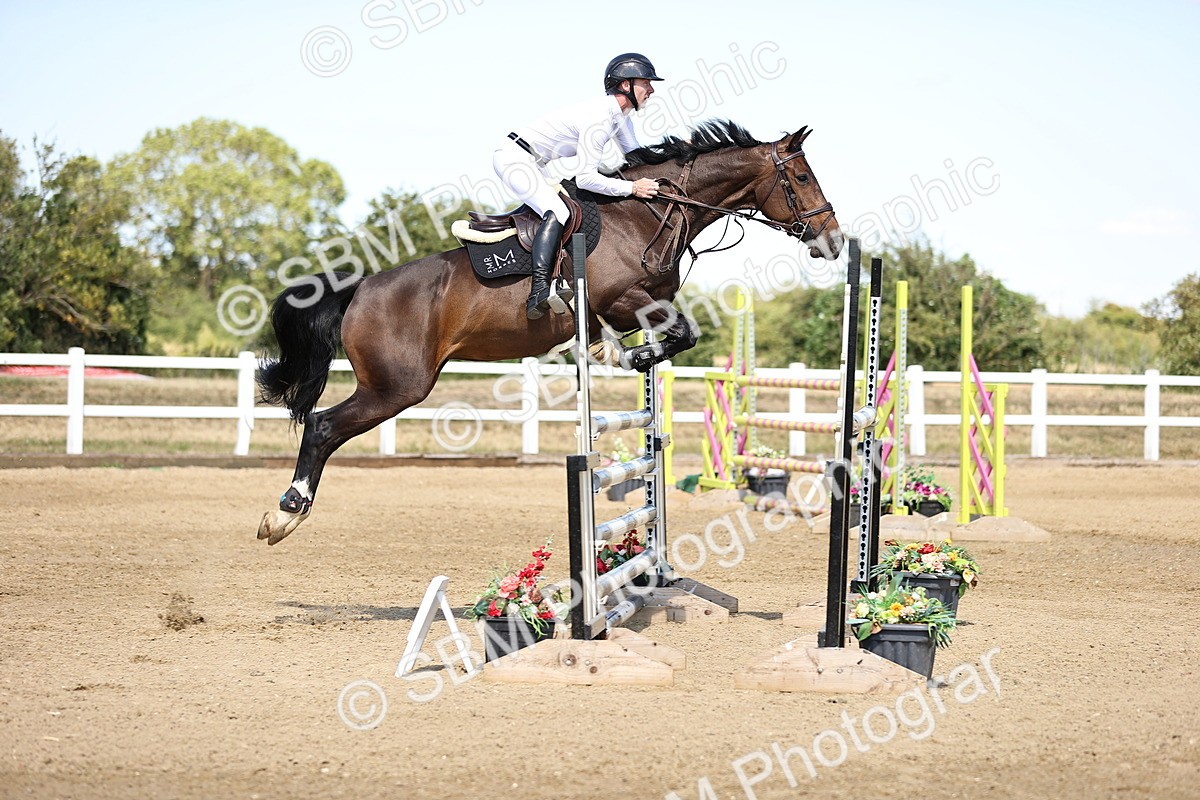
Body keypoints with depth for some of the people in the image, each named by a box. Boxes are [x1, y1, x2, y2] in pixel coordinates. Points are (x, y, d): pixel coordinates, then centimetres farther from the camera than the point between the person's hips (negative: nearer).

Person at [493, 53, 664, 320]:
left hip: (532, 164, 11)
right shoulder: (598, 118, -25)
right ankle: (539, 290, -38)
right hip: (514, 158, -11)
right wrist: (632, 188, -25)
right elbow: (585, 178, -28)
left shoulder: (620, 117, 5)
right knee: (556, 213, -27)